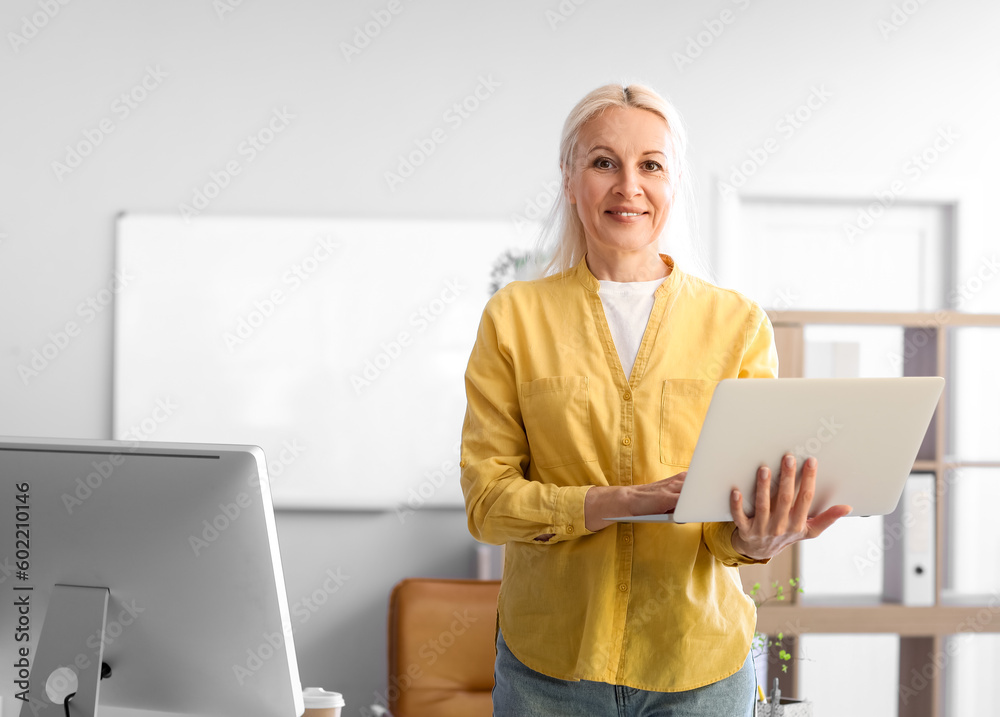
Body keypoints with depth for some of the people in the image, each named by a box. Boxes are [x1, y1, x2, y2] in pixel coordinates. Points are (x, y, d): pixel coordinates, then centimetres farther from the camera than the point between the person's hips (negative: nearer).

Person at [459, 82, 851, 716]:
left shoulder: (740, 324, 0)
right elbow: (487, 500, -6)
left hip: (699, 663, 0)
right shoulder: (514, 318, -2)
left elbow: (732, 523, -2)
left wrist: (755, 538, -25)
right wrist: (626, 501, -21)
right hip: (550, 662, 0)